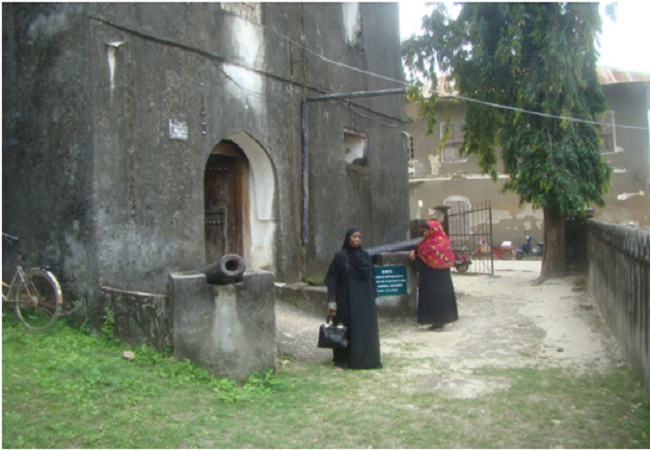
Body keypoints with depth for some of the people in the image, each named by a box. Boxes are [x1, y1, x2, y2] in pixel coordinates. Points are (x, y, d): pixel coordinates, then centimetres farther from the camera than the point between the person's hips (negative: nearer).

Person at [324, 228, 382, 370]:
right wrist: (332, 304, -10)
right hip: (347, 301, -4)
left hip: (365, 300, 4)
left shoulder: (365, 256, 7)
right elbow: (332, 281, -6)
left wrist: (374, 298, 8)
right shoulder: (340, 257, -5)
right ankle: (344, 360, 13)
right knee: (348, 330, 2)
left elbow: (372, 278, 11)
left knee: (367, 330, 5)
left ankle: (368, 358, 16)